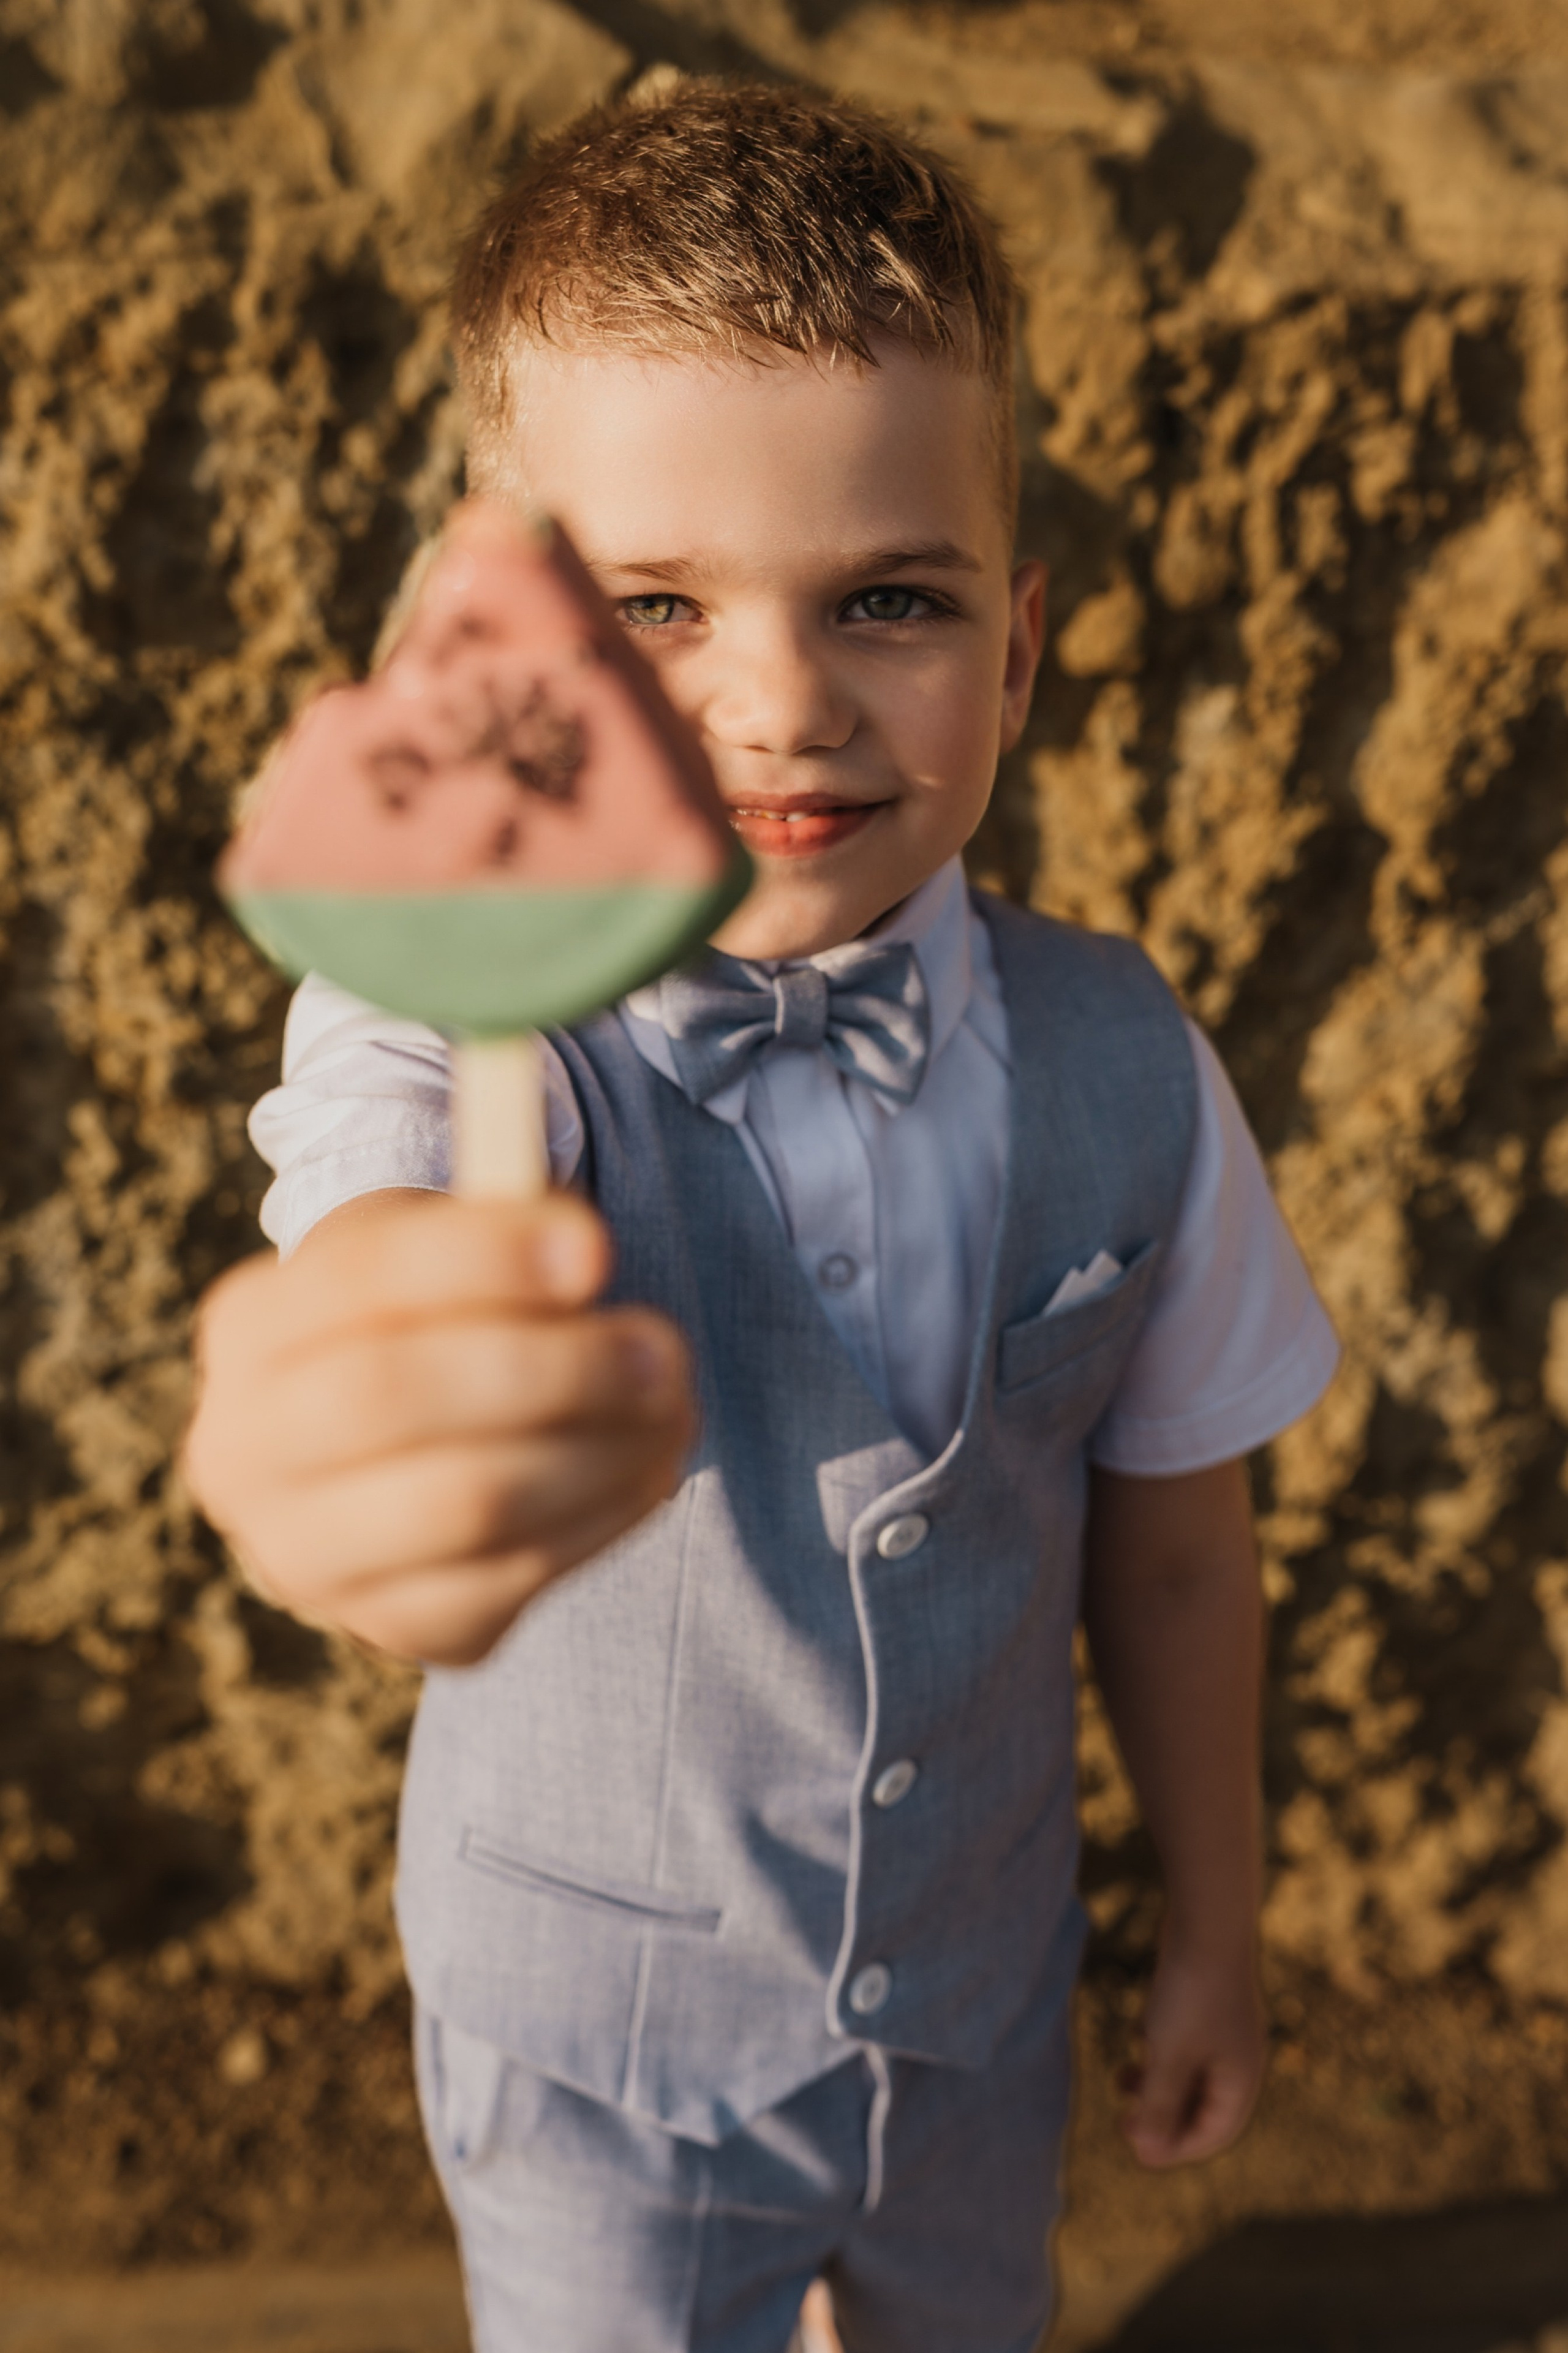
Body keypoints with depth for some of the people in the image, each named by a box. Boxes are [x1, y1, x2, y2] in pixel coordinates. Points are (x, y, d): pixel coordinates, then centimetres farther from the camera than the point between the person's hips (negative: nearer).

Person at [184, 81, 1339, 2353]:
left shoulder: (1118, 1065, -18)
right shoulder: (449, 1039, -26)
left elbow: (1168, 1544, -5)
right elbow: (395, 1222, -49)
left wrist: (1217, 1927, 6)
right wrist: (390, 1478, -73)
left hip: (974, 1992, 3)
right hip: (596, 2043, -2)